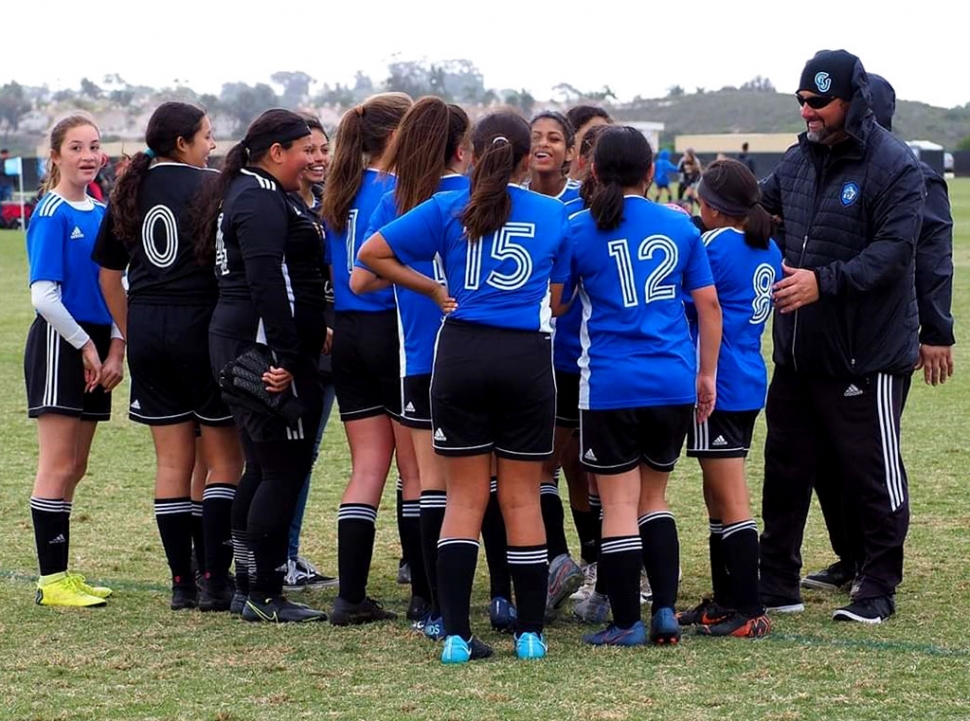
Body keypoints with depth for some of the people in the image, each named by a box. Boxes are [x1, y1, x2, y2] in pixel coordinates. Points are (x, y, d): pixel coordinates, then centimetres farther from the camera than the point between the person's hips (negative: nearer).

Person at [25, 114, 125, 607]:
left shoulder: (102, 213, 12)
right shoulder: (52, 214, -11)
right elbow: (44, 296, -16)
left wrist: (116, 349, 3)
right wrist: (86, 346, -12)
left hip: (94, 350, 8)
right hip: (59, 345, -8)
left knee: (74, 467, 12)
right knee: (58, 465, -7)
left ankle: (62, 572, 18)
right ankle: (51, 580, -3)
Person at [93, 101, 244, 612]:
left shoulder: (128, 192, 10)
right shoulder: (207, 187, -8)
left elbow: (109, 273, 15)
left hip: (145, 330, 6)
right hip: (200, 326, -6)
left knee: (172, 462, 10)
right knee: (226, 459, 3)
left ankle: (182, 583, 10)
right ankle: (215, 582, -2)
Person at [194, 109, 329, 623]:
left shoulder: (246, 192, 20)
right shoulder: (262, 199, -14)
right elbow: (267, 281, -23)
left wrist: (311, 335, 22)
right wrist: (286, 358, -25)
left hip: (237, 345, 11)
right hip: (265, 347, -11)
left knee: (263, 468, 16)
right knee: (286, 469, -8)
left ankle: (249, 584, 22)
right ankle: (264, 598, -5)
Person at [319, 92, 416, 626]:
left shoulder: (338, 195, 11)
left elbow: (334, 272, 13)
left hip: (348, 334, 7)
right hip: (393, 333, -7)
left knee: (366, 467, 9)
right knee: (418, 470, 1)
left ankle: (351, 597, 6)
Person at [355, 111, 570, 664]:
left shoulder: (449, 208, 4)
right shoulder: (555, 215, 5)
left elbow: (372, 253, 2)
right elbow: (555, 299, 8)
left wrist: (434, 289, 10)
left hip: (462, 354, 0)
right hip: (528, 358, 0)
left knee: (465, 498, 6)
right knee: (523, 499, 7)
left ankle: (456, 634, 0)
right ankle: (531, 632, 9)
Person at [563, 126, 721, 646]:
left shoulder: (578, 230, -3)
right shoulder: (679, 226, 5)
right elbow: (708, 304, 7)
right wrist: (707, 374, 15)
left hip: (610, 385, -3)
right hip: (674, 384, 3)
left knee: (619, 506, 3)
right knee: (653, 498, 17)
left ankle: (626, 623, 4)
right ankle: (665, 611, 11)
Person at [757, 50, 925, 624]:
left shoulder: (895, 167, -13)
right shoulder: (799, 160, 9)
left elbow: (893, 251, -21)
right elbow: (759, 208, 23)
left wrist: (823, 281, -30)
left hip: (867, 355, -7)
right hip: (798, 354, 7)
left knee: (873, 474, 3)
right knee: (786, 468, 13)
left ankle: (879, 588, 15)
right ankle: (778, 582, 23)